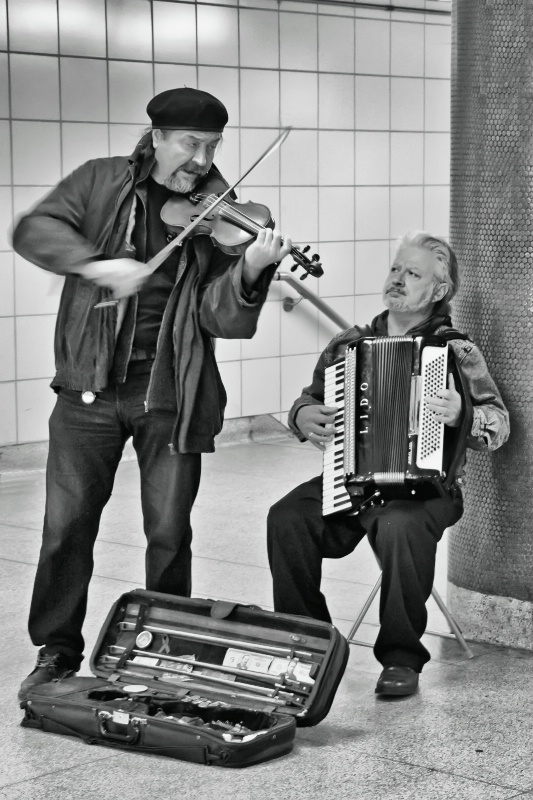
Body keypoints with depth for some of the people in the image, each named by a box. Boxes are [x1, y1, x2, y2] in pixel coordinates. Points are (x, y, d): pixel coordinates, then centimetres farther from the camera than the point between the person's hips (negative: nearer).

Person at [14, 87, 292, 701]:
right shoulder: (101, 182, 4)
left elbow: (220, 318, -9)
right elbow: (34, 230, -10)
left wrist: (250, 271, -29)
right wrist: (97, 264, -25)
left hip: (169, 395, 0)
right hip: (89, 386, 0)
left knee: (169, 533, 4)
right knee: (66, 526, 3)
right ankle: (57, 652, 20)